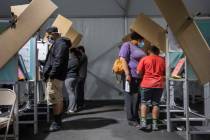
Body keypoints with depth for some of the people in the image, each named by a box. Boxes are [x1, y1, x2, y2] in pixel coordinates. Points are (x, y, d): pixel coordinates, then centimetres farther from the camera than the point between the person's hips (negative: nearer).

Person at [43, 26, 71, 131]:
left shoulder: (60, 44, -11)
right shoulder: (57, 44, 21)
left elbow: (58, 61, -21)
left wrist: (52, 74, -23)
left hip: (55, 77, -11)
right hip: (55, 76, 11)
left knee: (54, 100, -8)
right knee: (58, 99, 13)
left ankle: (57, 123, -2)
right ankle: (58, 121, 21)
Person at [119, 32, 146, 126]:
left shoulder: (138, 48, 19)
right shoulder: (127, 45, -6)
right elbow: (123, 60, -15)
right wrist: (127, 74, -22)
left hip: (140, 77, 8)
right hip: (131, 76, -8)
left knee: (137, 98, 13)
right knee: (131, 98, -2)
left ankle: (136, 117, 23)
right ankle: (131, 119, 6)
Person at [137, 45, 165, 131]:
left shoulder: (144, 59, 0)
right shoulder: (162, 60, 8)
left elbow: (138, 72, -4)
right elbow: (165, 73, 12)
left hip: (146, 84, -2)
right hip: (159, 85, 2)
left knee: (144, 103, 7)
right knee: (155, 104, 8)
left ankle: (143, 121, -3)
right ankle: (155, 124, 8)